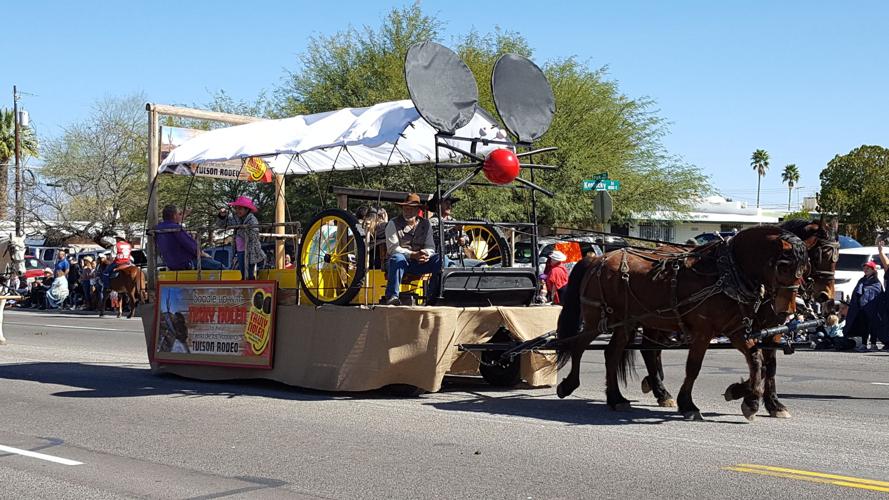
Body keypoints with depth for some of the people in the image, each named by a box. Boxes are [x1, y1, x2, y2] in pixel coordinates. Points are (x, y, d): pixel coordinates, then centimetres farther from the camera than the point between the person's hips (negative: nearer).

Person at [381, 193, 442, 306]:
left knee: (439, 259, -22)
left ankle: (435, 296, -19)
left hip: (418, 263, 3)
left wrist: (426, 254, -19)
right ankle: (392, 296, -41)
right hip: (401, 262, -3)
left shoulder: (425, 224, 12)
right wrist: (413, 255, -26)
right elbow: (392, 248, -12)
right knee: (398, 258, -38)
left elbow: (430, 247, 8)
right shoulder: (393, 224, 0)